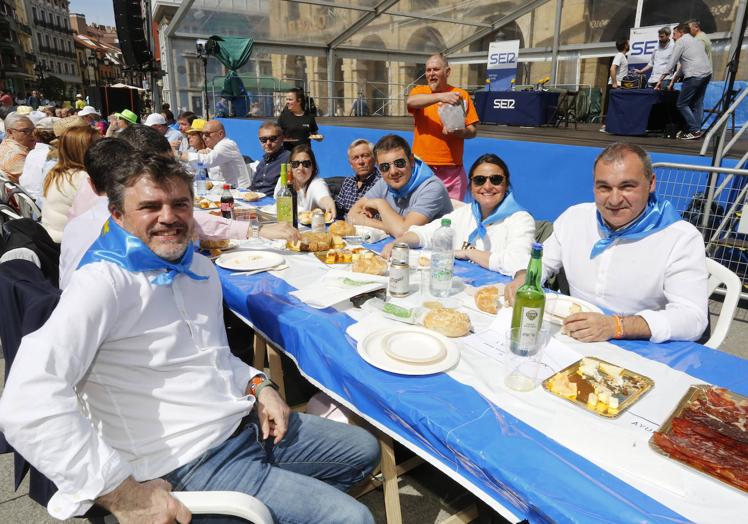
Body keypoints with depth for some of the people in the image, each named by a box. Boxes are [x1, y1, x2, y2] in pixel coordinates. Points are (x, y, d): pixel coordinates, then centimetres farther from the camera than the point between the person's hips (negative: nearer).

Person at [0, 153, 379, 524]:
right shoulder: (105, 282, -19)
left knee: (364, 449, 18)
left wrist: (257, 386, 3)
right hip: (192, 465, -8)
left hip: (251, 424, 8)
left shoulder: (201, 268, 7)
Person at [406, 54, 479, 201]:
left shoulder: (461, 95, 5)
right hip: (422, 166, 0)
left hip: (452, 169, 0)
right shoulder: (419, 91, 4)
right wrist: (440, 96, -33)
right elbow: (410, 101, -20)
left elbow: (473, 131, 5)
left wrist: (459, 132, -17)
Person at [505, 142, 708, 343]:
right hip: (576, 342, 3)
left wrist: (615, 326, -33)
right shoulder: (574, 217, 1)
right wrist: (523, 279, -10)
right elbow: (543, 262, 13)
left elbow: (693, 317, -20)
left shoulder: (683, 239, -12)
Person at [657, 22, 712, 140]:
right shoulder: (696, 41, 26)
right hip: (707, 73, 9)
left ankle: (694, 130, -7)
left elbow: (672, 63, -1)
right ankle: (697, 130, 8)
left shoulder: (681, 42, 2)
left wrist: (662, 79, 5)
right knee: (697, 103, 11)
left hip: (694, 76, -9)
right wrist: (674, 78, 28)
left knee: (681, 104, -3)